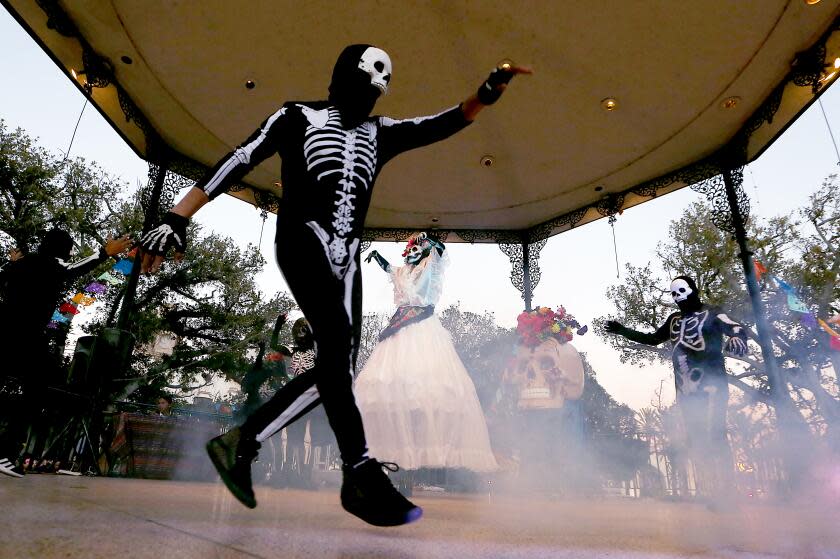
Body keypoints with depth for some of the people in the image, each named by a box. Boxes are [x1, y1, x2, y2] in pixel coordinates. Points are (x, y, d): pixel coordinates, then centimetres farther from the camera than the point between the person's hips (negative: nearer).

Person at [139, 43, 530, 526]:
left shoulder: (381, 133, 24)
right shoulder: (299, 116, 12)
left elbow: (446, 123, 15)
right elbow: (239, 161, 4)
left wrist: (489, 91, -4)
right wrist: (178, 218, -3)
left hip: (347, 258, 6)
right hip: (304, 241, -5)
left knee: (339, 365, -3)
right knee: (337, 345, -26)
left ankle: (240, 444, 10)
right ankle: (362, 474, -23)